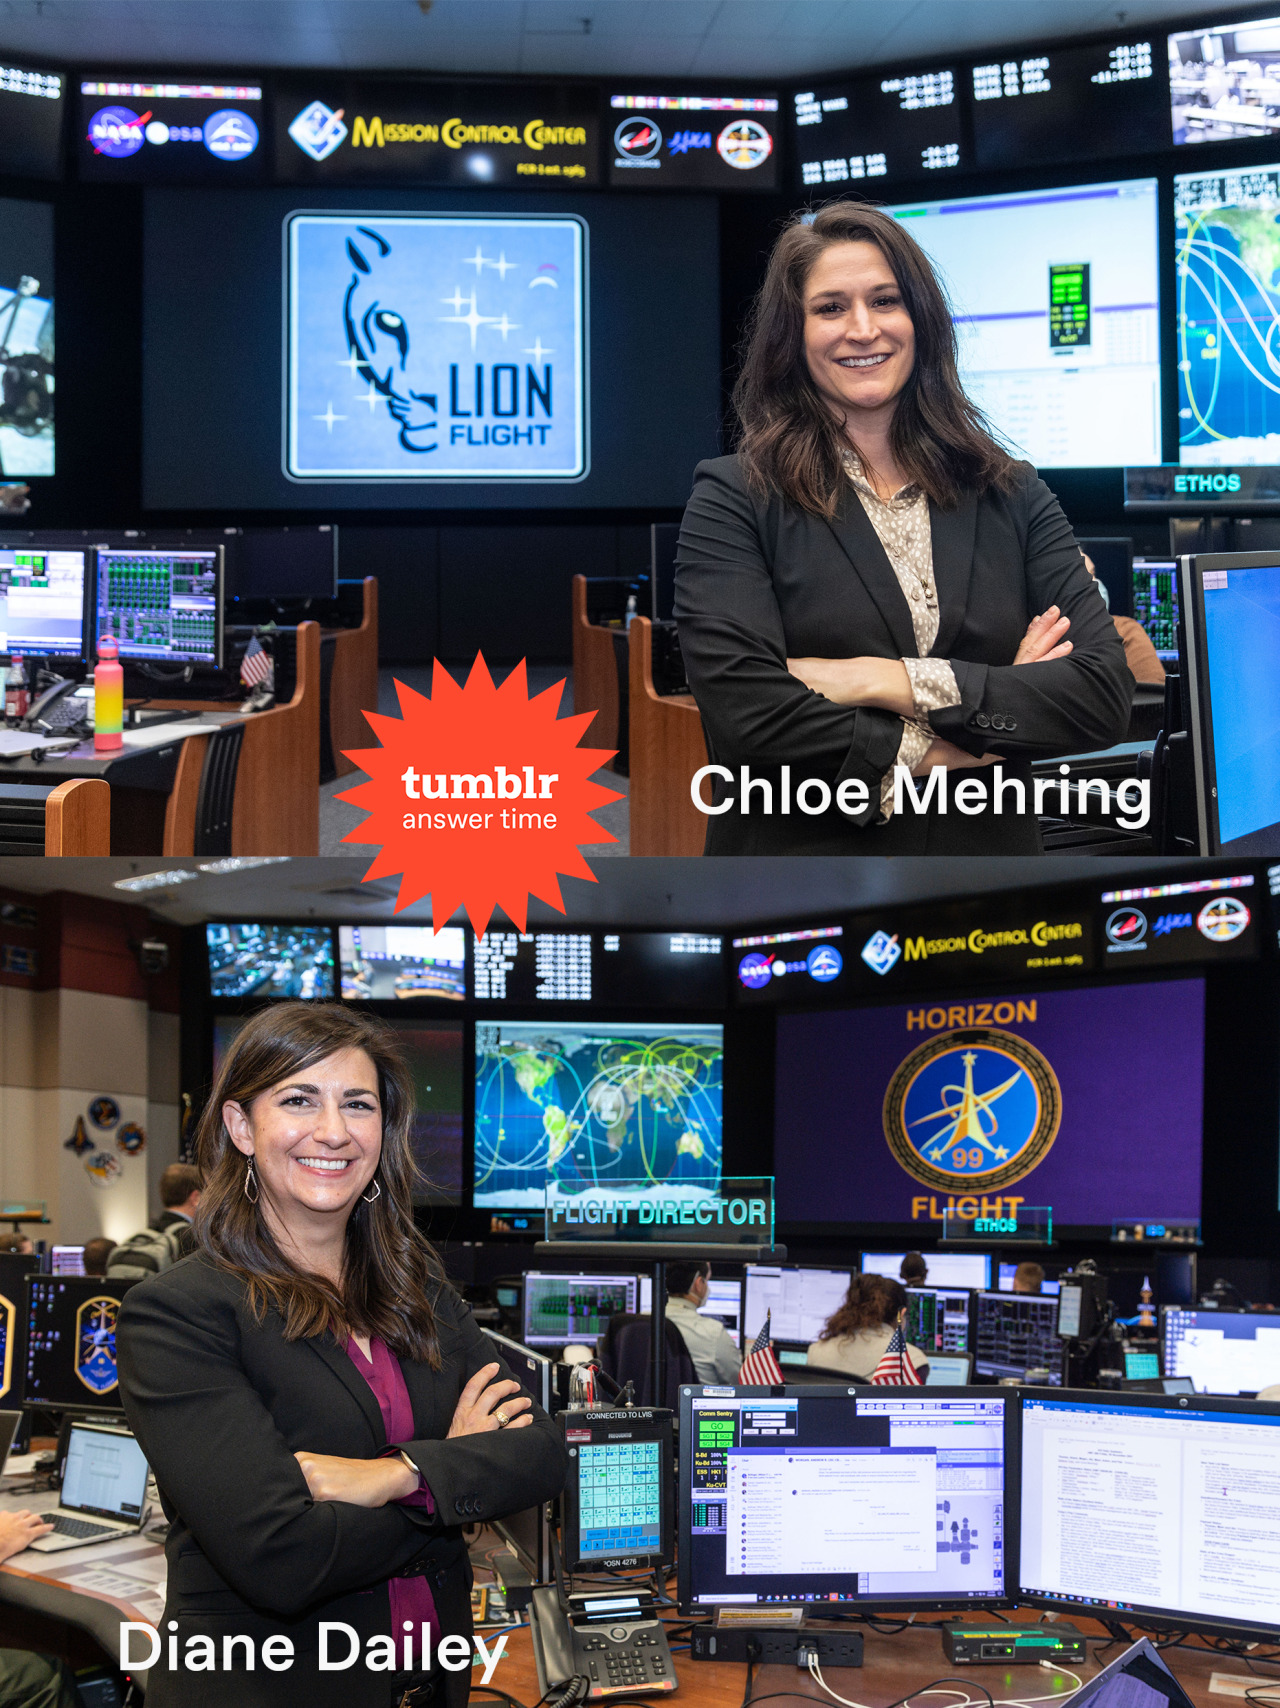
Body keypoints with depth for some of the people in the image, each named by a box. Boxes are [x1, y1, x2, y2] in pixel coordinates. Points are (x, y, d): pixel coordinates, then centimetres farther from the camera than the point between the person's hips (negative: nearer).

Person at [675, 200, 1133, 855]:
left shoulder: (1012, 495, 1)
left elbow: (1105, 693, -10)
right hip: (796, 852, -2)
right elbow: (745, 716, -19)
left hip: (987, 850, 3)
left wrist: (889, 681, -18)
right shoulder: (734, 498, -7)